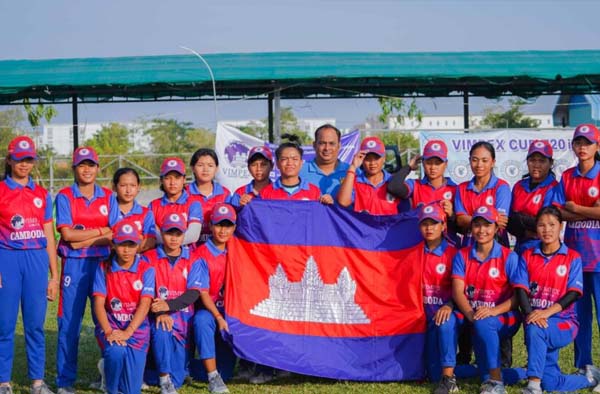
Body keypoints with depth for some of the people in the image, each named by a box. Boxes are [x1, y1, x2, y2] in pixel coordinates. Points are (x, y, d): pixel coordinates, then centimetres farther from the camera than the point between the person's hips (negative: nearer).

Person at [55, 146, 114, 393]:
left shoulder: (108, 197, 9)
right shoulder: (64, 197, 3)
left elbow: (113, 236, 1)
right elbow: (67, 234, -8)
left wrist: (83, 240, -11)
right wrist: (101, 231, -7)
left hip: (103, 263, 2)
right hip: (74, 265, -2)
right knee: (69, 322, -1)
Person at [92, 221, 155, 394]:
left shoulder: (146, 269, -3)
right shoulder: (104, 268, 1)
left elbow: (145, 304, -12)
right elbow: (99, 303, -6)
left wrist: (127, 332, -23)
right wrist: (108, 331, -22)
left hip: (137, 327, 0)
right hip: (111, 325, 0)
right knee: (116, 351, -35)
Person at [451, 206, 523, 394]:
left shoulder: (509, 257, -3)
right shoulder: (462, 256, 6)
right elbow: (458, 291, -6)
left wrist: (493, 311, -26)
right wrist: (469, 313, -27)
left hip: (503, 317, -4)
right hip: (471, 315, 4)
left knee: (482, 323, -35)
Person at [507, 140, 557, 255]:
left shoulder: (553, 188, -6)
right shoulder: (519, 186, 11)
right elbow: (509, 222, 6)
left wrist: (518, 218, -6)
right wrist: (525, 232, -12)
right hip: (520, 247, 5)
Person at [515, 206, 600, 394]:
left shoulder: (572, 258, 0)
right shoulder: (527, 256, 8)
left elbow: (574, 293, -10)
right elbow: (521, 289, -3)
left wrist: (547, 312, -24)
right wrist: (530, 313, -23)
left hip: (563, 322, -3)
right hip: (535, 319, 4)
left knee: (535, 330, -37)